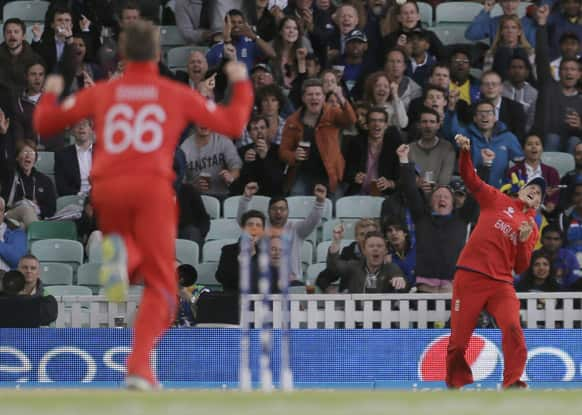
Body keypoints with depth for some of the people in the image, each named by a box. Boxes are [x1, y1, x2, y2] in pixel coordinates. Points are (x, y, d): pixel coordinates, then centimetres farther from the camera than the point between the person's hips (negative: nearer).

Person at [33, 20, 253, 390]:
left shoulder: (101, 93, 14)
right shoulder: (177, 95, 11)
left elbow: (44, 123, 16)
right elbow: (233, 124, 12)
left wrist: (51, 93, 38)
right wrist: (242, 83, 29)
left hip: (106, 189, 2)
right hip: (152, 188, -2)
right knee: (160, 286, 1)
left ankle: (120, 253, -11)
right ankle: (140, 365, -21)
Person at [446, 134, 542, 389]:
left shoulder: (532, 229, 15)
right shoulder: (497, 201, 12)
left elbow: (520, 268, 11)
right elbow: (470, 179, 4)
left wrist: (523, 241, -5)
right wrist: (465, 152, -12)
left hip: (501, 283, 2)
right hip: (470, 276, -2)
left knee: (513, 327, -22)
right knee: (458, 337, -2)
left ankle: (513, 383, -15)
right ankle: (455, 384, 17)